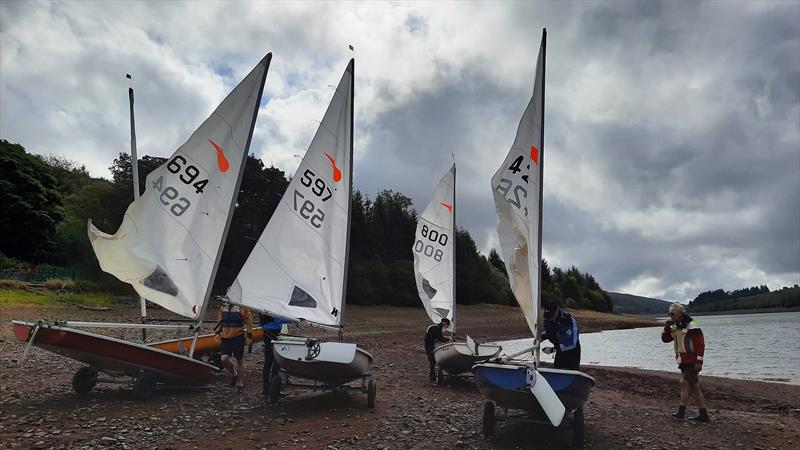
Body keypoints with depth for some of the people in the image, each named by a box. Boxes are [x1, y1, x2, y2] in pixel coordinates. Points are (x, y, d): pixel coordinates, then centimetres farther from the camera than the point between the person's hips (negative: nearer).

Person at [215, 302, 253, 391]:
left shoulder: (241, 307, -8)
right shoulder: (223, 306, 7)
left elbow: (249, 321, -4)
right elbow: (219, 321, 18)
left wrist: (248, 336, -5)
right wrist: (217, 332, 8)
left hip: (238, 337, -4)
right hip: (225, 337, 4)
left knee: (240, 360, 5)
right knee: (224, 359, -8)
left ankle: (241, 383, 20)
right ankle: (234, 374, 21)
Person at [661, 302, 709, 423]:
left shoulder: (691, 326, -15)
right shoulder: (675, 327, 11)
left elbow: (700, 344, -18)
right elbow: (665, 339, 13)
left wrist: (699, 361, -21)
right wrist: (667, 327, -3)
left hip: (692, 362, -9)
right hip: (683, 362, 9)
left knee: (685, 383, -10)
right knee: (694, 387, 10)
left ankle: (681, 412, -3)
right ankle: (703, 415, 16)